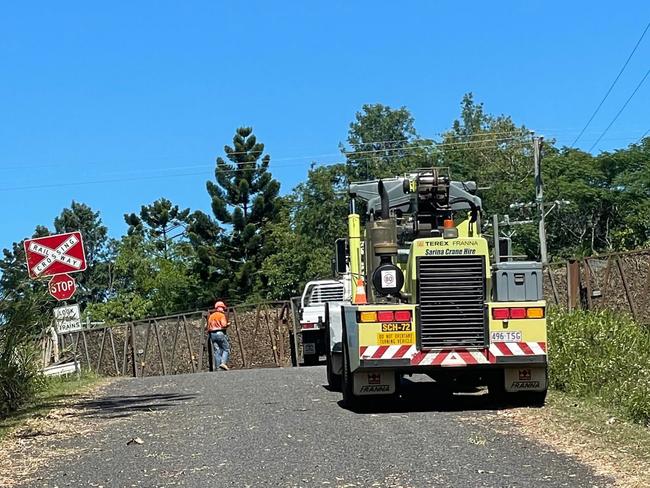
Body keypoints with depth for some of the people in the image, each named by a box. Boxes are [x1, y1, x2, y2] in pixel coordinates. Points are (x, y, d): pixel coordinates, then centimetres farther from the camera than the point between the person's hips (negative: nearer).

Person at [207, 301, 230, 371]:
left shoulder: (211, 316, 19)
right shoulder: (222, 315, -2)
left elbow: (208, 326, 14)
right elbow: (224, 325, -13)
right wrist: (227, 324, 6)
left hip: (212, 334, 6)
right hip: (220, 333, -6)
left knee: (216, 351, 5)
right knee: (226, 349, 1)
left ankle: (218, 367, -2)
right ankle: (223, 362, -19)